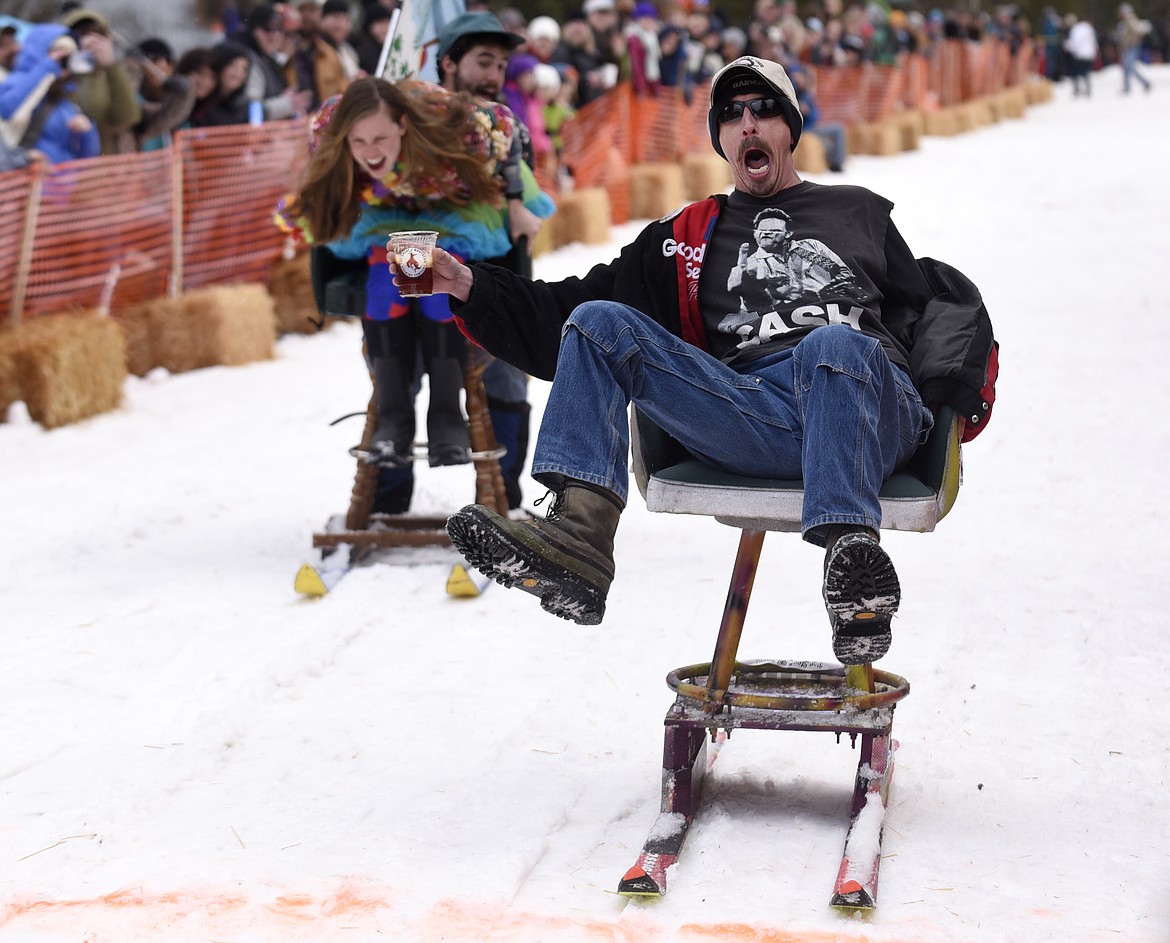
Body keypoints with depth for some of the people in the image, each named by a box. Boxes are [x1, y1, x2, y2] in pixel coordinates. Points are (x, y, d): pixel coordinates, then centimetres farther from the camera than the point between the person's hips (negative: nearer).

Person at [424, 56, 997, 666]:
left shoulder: (857, 212, 30)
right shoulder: (686, 237, 31)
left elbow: (946, 302, 27)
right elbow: (564, 316, 28)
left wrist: (962, 385, 6)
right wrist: (470, 288, 15)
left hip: (868, 403, -2)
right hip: (748, 420, 2)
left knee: (832, 344, -38)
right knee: (597, 323, -15)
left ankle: (850, 554, -56)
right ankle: (579, 530, -37)